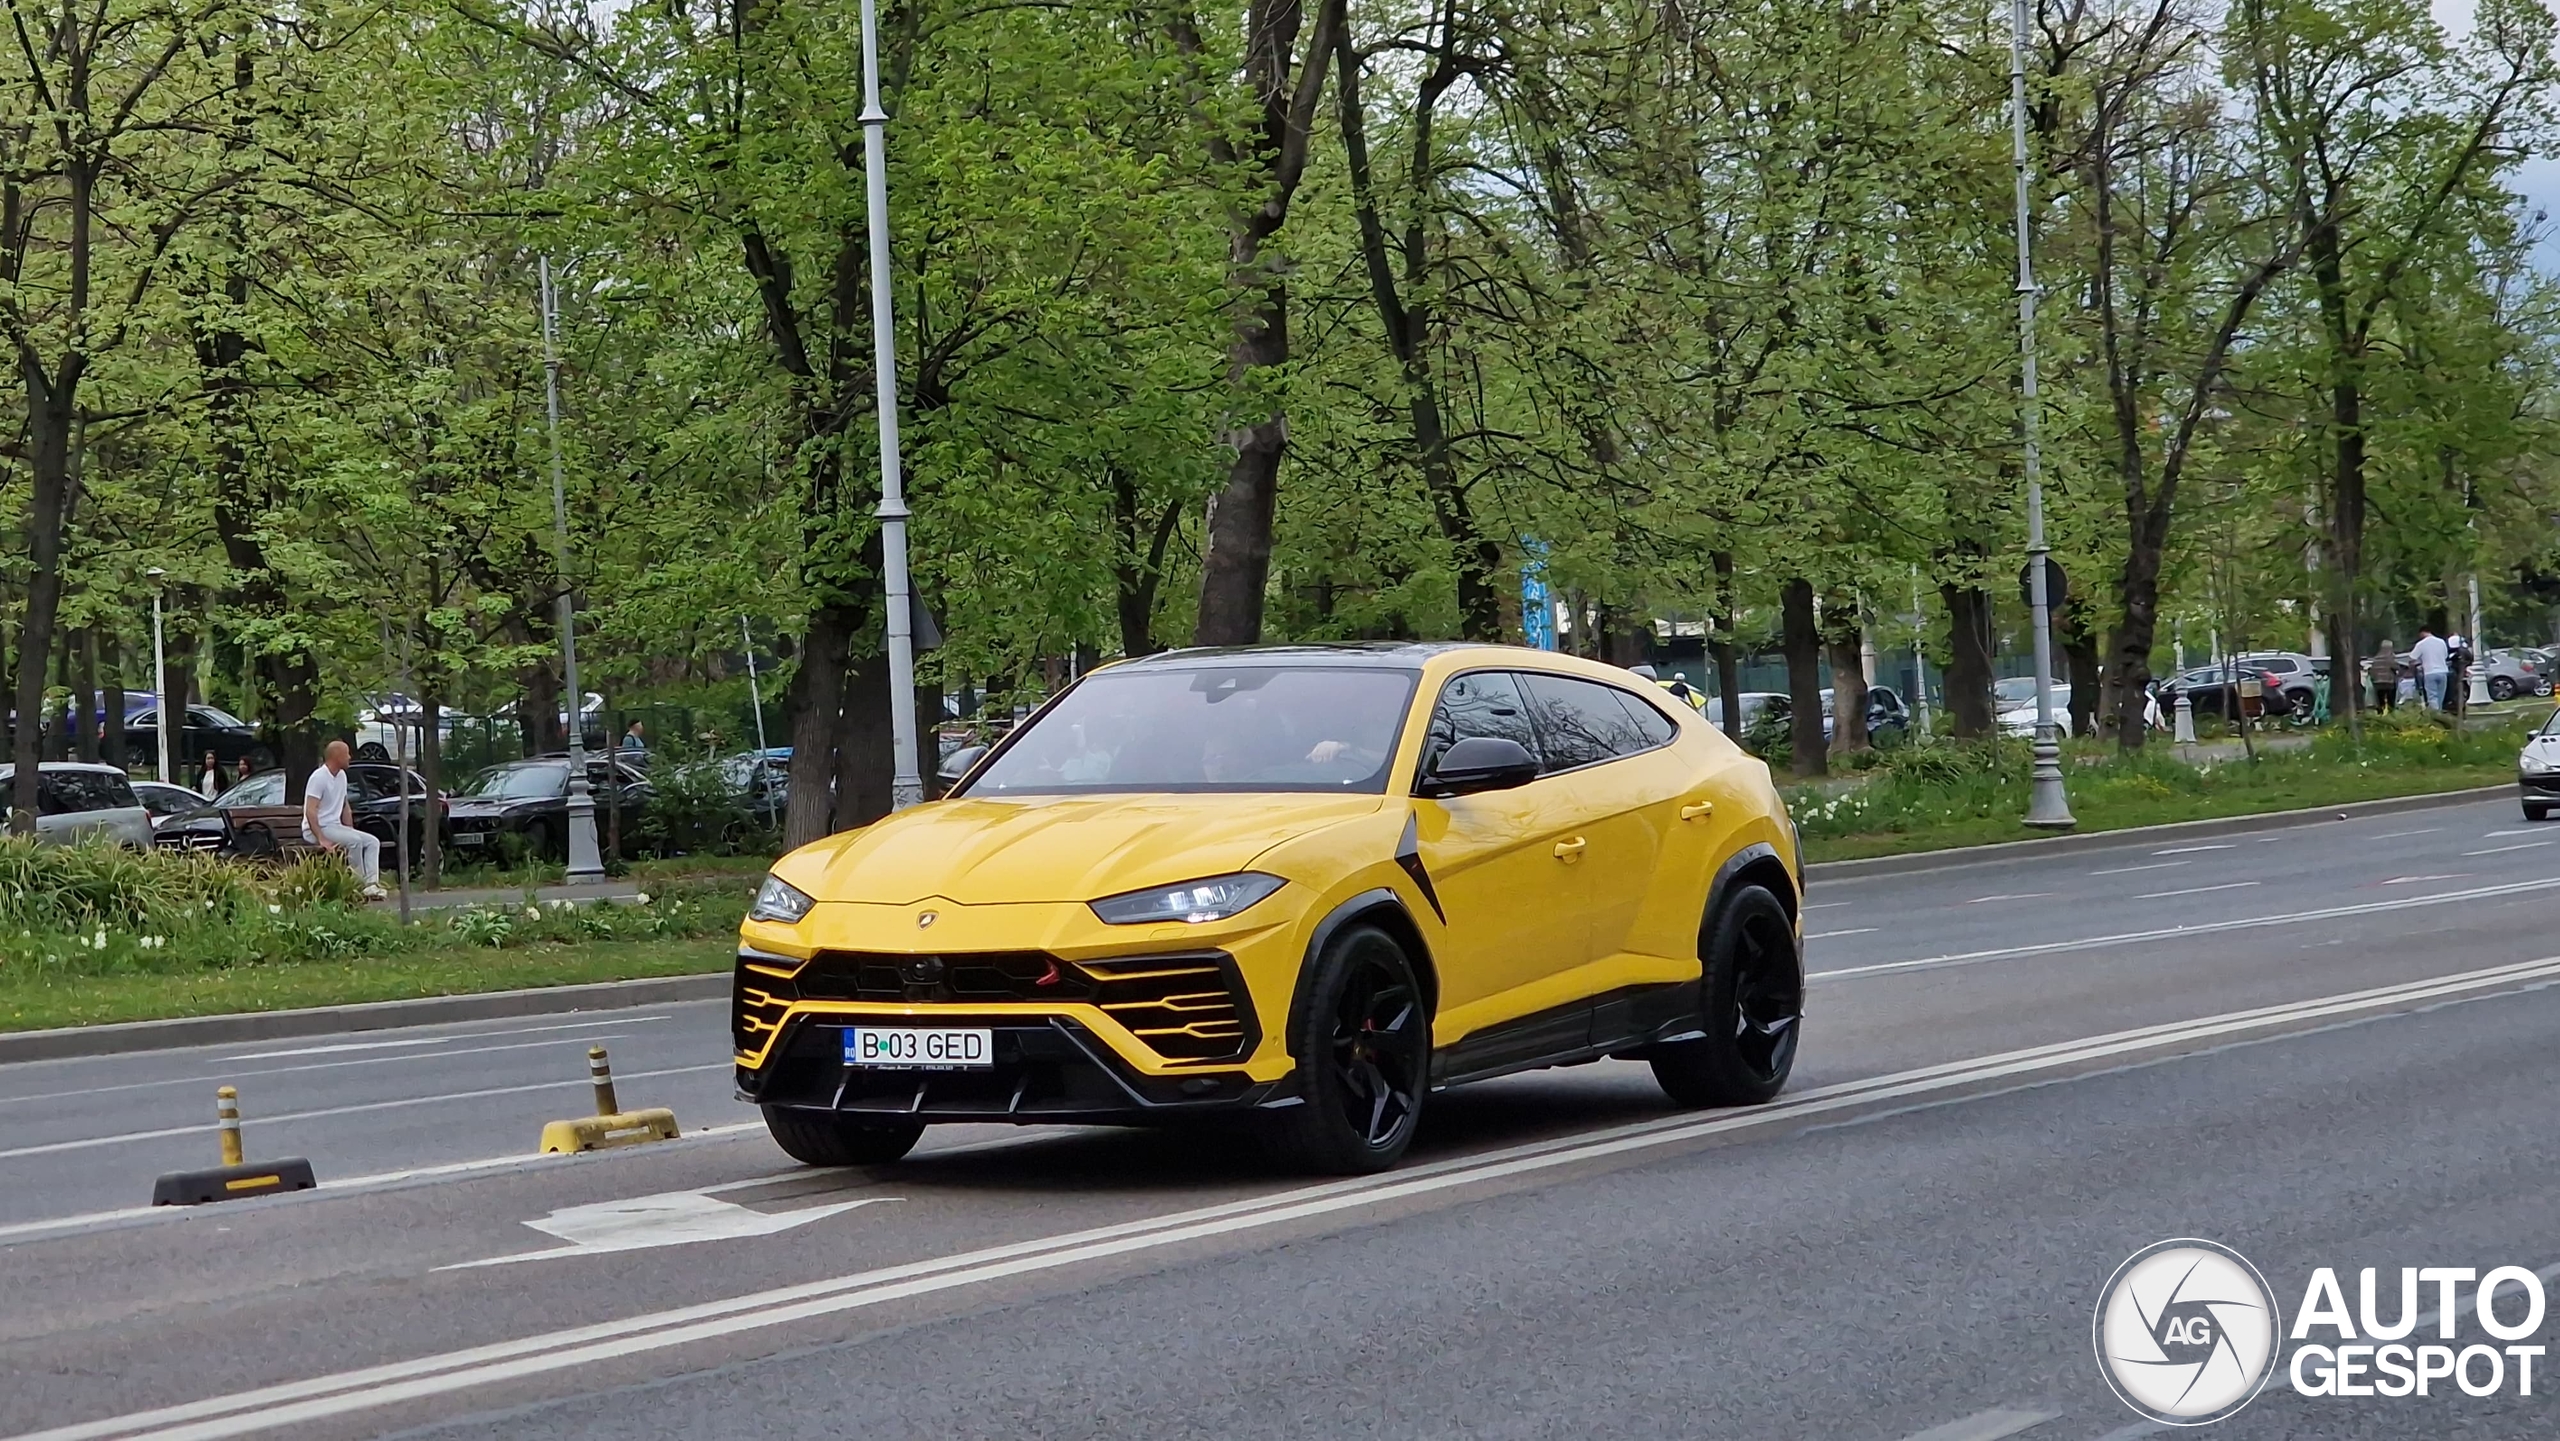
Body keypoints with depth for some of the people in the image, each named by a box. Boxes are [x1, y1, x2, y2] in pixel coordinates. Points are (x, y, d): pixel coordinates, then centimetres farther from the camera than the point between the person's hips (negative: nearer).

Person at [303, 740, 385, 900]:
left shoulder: (342, 776, 12)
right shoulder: (319, 777, -16)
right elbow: (310, 811, -23)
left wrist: (350, 831, 10)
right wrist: (321, 839, -28)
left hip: (336, 827, 9)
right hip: (318, 828, -9)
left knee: (373, 842, -6)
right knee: (354, 840, -30)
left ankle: (372, 884, -22)